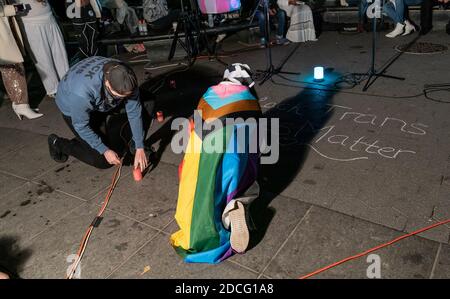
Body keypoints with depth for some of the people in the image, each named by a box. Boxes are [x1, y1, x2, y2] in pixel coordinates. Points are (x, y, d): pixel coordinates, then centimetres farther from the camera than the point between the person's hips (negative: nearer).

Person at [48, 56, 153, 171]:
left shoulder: (125, 79, -30)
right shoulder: (81, 93, -43)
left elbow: (134, 112, -21)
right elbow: (81, 126, -27)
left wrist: (140, 149, -21)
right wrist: (105, 151, -23)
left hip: (105, 105, 5)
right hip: (74, 110, -4)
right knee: (102, 160, -10)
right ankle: (58, 143, 11)